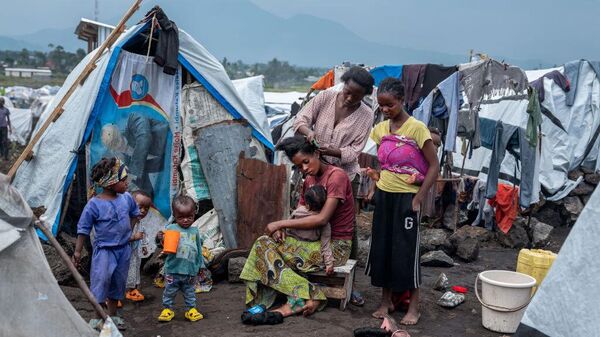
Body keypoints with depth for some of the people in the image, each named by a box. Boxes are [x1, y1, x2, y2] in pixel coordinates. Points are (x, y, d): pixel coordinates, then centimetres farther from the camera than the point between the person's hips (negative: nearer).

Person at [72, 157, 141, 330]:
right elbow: (83, 228, -10)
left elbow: (135, 213, 18)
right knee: (101, 279, -15)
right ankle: (99, 316, 3)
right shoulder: (94, 204, -17)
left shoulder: (127, 198, -4)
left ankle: (112, 315, 31)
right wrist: (77, 251, -8)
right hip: (104, 249, -5)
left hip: (123, 249, 5)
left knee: (118, 283, 15)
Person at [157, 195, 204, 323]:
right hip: (173, 269, -2)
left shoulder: (195, 231, 6)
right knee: (169, 291, 9)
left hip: (190, 270, 3)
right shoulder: (171, 228, -5)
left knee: (190, 292, 15)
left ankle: (191, 309, 29)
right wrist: (162, 239, -28)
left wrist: (200, 265, 13)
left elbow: (199, 250, 13)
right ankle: (167, 309, 26)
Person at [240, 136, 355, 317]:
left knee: (265, 246, -17)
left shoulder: (337, 176, -12)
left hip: (336, 247, -8)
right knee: (264, 243, -11)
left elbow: (322, 219, -21)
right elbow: (299, 214, 13)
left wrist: (281, 223, -17)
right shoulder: (309, 180, 15)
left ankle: (302, 299, -16)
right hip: (317, 241, 8)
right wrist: (282, 228, -11)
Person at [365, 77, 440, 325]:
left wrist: (418, 199, -14)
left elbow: (434, 166, -11)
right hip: (383, 195, 6)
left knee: (406, 249, -1)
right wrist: (375, 188, 6)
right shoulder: (380, 129, 6)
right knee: (381, 246, 9)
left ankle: (414, 306, 12)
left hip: (406, 196, -6)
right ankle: (386, 300, 23)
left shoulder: (416, 128, -12)